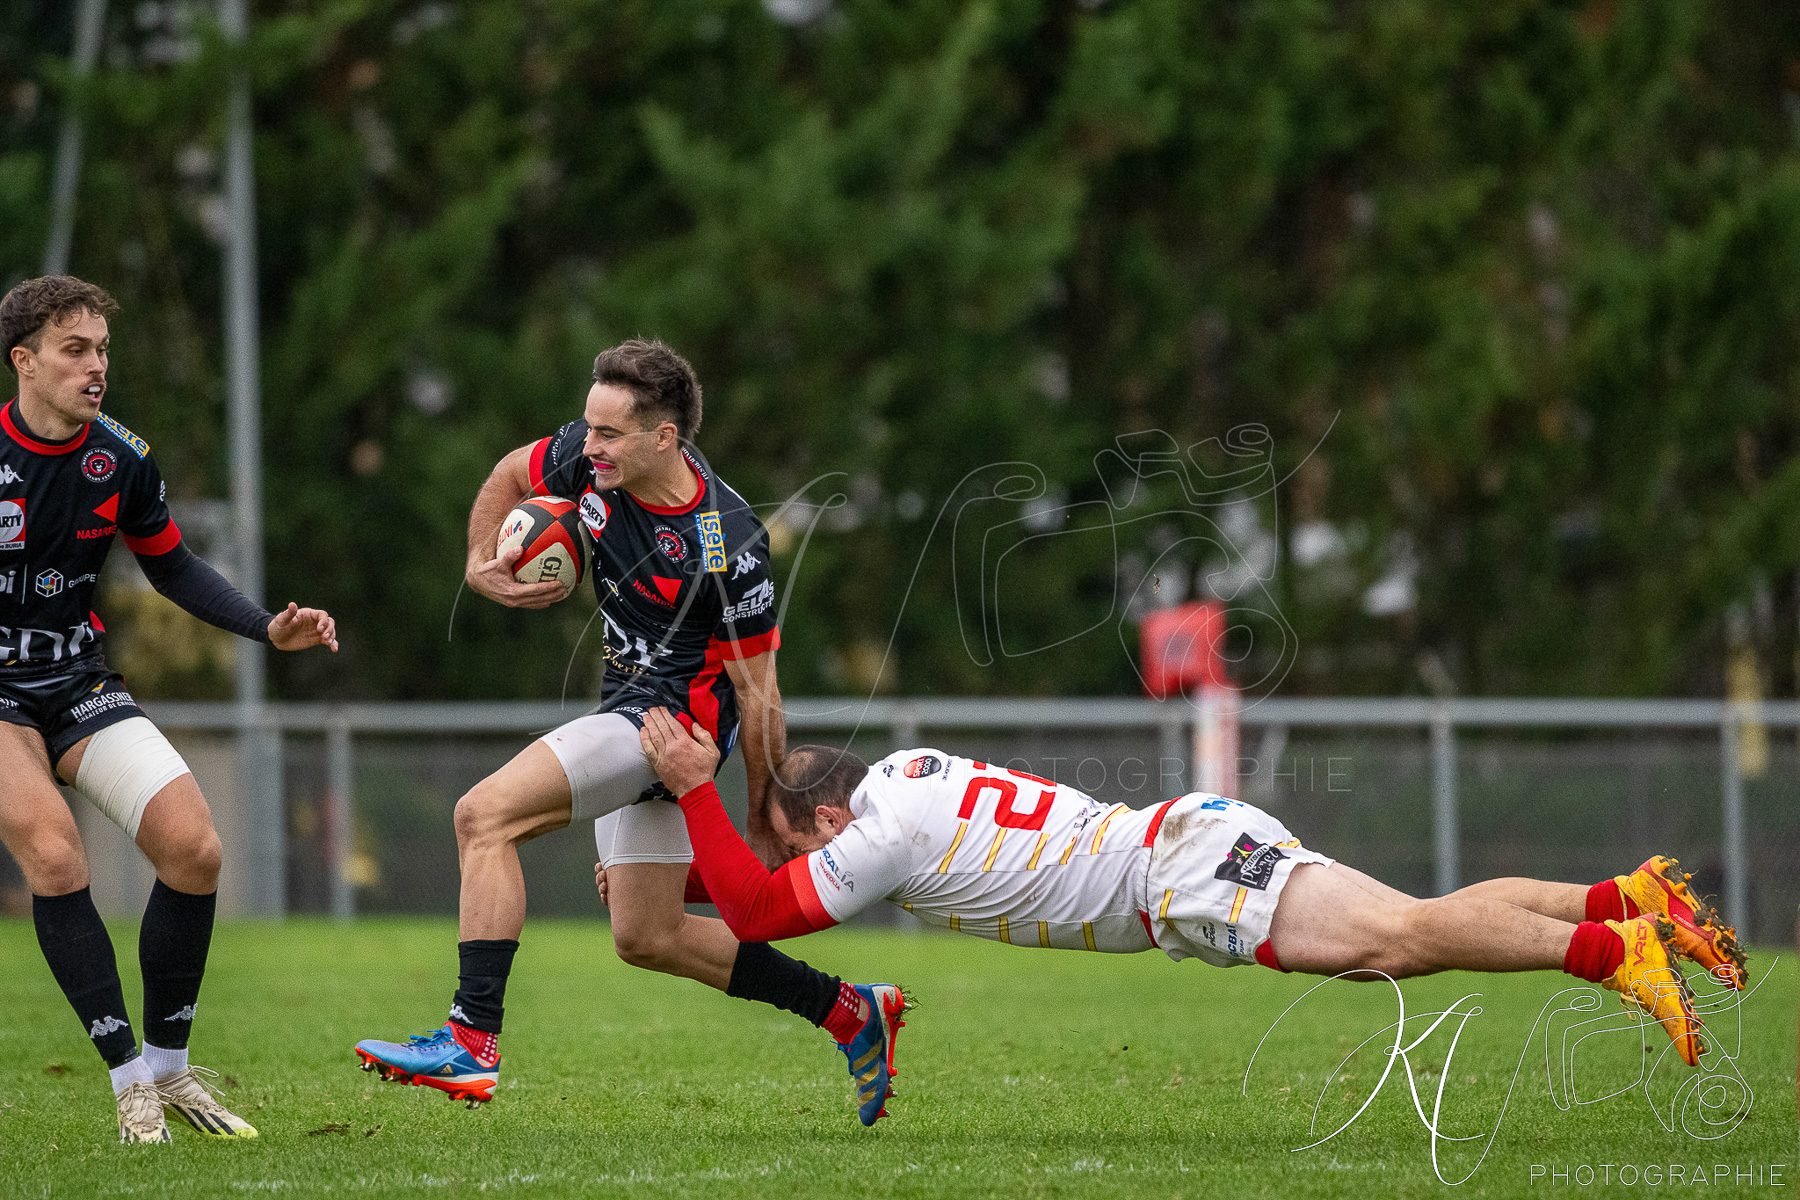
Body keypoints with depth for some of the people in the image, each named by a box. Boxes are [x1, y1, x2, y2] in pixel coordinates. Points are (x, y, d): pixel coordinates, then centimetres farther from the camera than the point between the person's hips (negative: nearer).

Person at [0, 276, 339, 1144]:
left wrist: (270, 630, 5)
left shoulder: (122, 460, -1)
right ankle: (130, 1080, -17)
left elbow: (170, 566, 15)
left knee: (194, 849, -13)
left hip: (78, 681, 4)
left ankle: (168, 1064, 6)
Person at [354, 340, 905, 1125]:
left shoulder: (728, 545, -25)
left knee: (485, 815, -21)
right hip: (632, 705, 9)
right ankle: (851, 1012, 21)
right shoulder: (591, 459, -7)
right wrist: (482, 563, -1)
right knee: (646, 938, 13)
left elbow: (757, 692, -17)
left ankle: (471, 1040, -25)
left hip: (678, 711, -9)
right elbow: (513, 474, 16)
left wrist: (765, 818, -10)